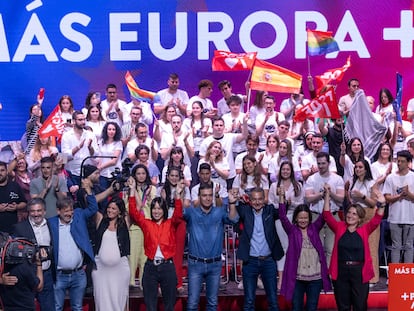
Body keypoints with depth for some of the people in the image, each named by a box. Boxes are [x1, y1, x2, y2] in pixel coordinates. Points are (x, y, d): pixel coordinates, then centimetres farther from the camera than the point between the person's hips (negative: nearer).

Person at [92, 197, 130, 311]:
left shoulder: (124, 222, 3)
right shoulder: (101, 219, 5)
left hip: (120, 267, -1)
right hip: (100, 266, 1)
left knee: (118, 299, 4)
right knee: (102, 298, 6)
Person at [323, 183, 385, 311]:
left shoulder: (364, 230, 2)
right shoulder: (339, 227, 5)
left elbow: (376, 220, -11)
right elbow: (327, 215, -5)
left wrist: (381, 204, -28)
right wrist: (327, 194, -14)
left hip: (359, 271, -1)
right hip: (341, 271, 1)